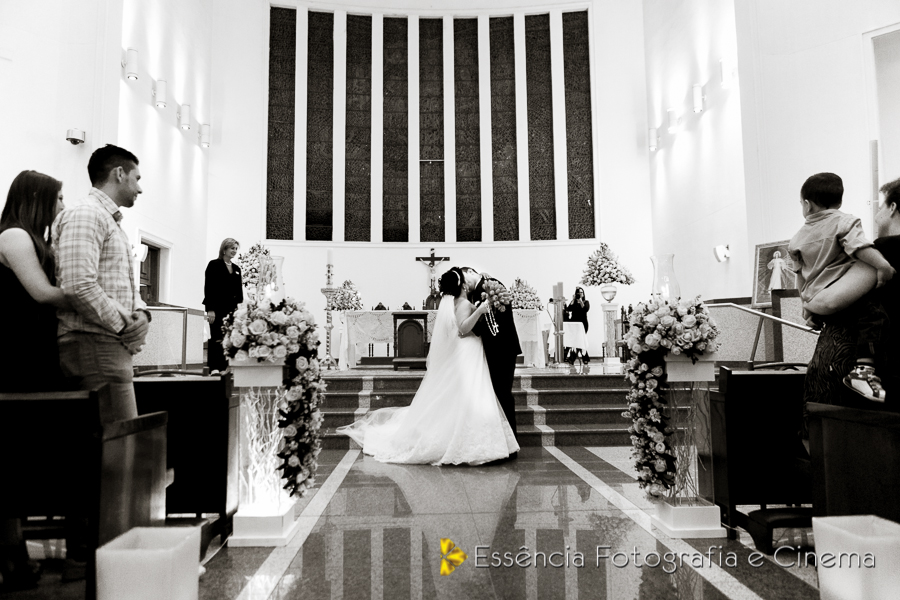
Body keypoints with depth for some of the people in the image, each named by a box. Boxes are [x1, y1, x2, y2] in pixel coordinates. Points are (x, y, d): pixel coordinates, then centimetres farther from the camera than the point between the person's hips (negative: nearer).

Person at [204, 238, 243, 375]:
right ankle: (214, 367, 0)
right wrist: (210, 309, -14)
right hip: (217, 308, -5)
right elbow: (208, 287, -7)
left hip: (231, 308, 5)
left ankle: (223, 367, 6)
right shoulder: (214, 265, 0)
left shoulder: (236, 268, 16)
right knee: (216, 338, -4)